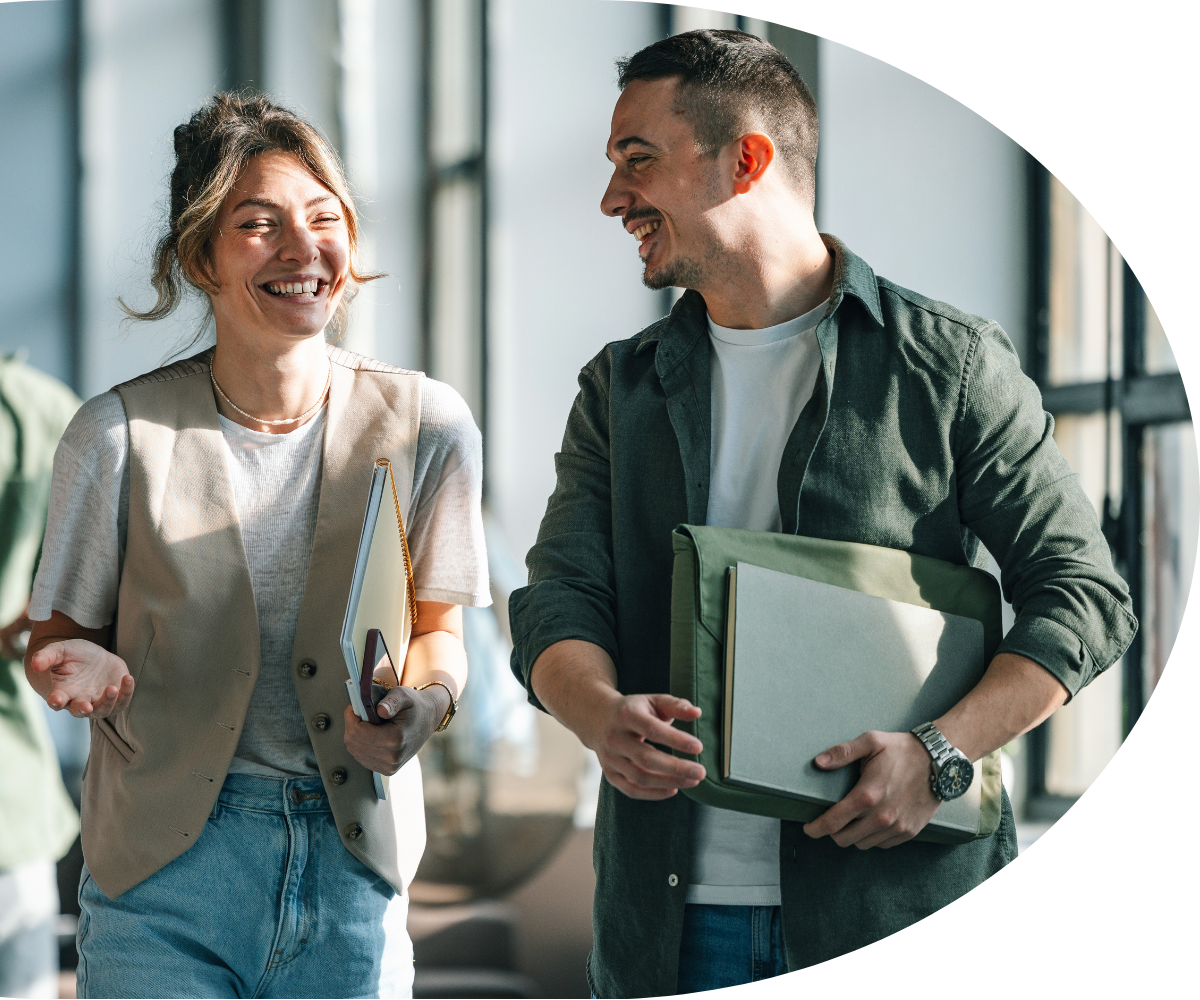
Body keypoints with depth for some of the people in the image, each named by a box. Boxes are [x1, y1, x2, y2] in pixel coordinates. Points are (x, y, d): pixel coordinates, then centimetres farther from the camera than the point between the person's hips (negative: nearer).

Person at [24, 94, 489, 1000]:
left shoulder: (425, 426, -3)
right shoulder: (122, 435, -7)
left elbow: (439, 630, 8)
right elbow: (59, 636, 3)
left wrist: (426, 699, -15)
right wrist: (80, 669, -21)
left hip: (353, 869, 2)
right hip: (166, 880, -1)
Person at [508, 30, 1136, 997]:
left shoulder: (952, 364, 0)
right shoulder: (620, 388, 12)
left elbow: (1086, 594, -2)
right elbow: (560, 596, 4)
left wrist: (940, 753, -17)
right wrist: (603, 714, -19)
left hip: (898, 894, -3)